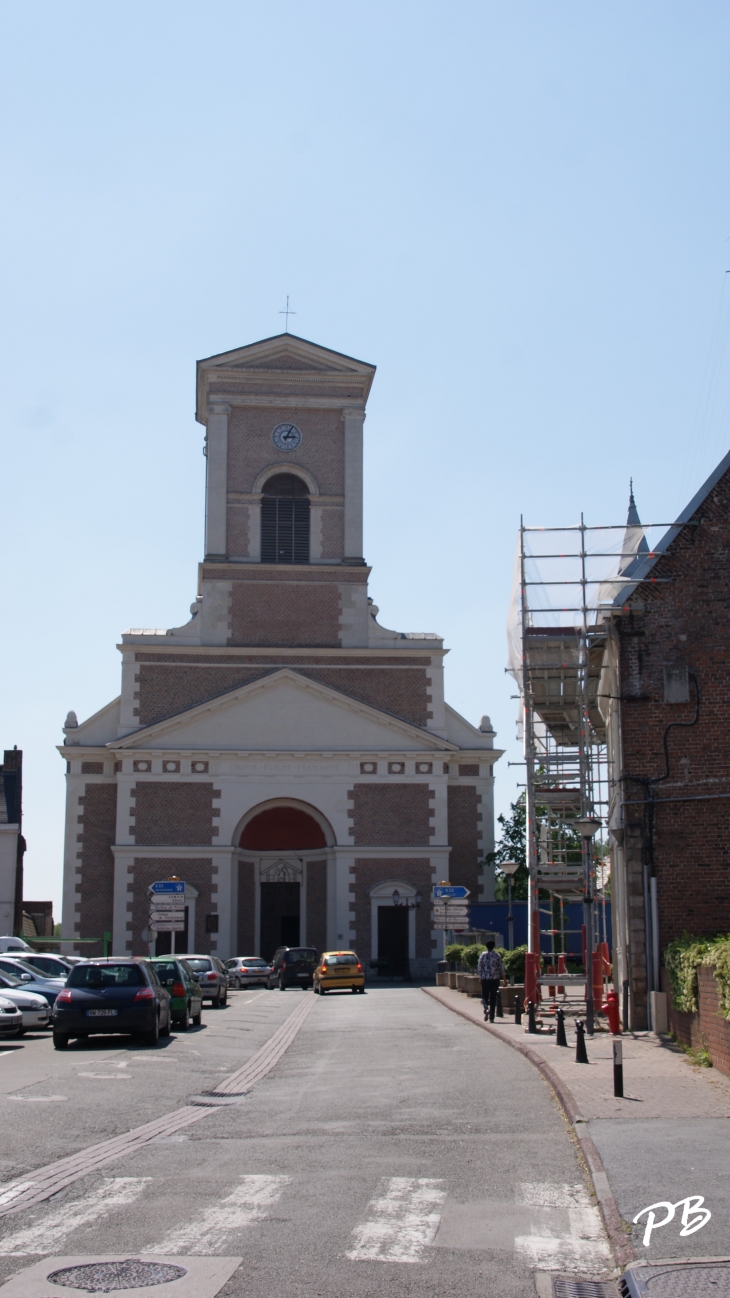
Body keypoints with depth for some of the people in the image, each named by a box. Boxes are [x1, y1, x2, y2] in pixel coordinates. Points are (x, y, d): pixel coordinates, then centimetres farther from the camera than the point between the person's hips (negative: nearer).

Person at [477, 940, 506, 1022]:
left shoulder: (483, 955, -1)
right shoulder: (497, 955, -1)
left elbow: (479, 967, -1)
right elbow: (502, 968, -1)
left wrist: (480, 976, 13)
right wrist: (505, 979, 6)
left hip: (485, 979, 0)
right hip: (495, 979, 0)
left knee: (485, 996, 13)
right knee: (493, 998, 6)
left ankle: (486, 1009, -17)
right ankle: (491, 1018, 5)